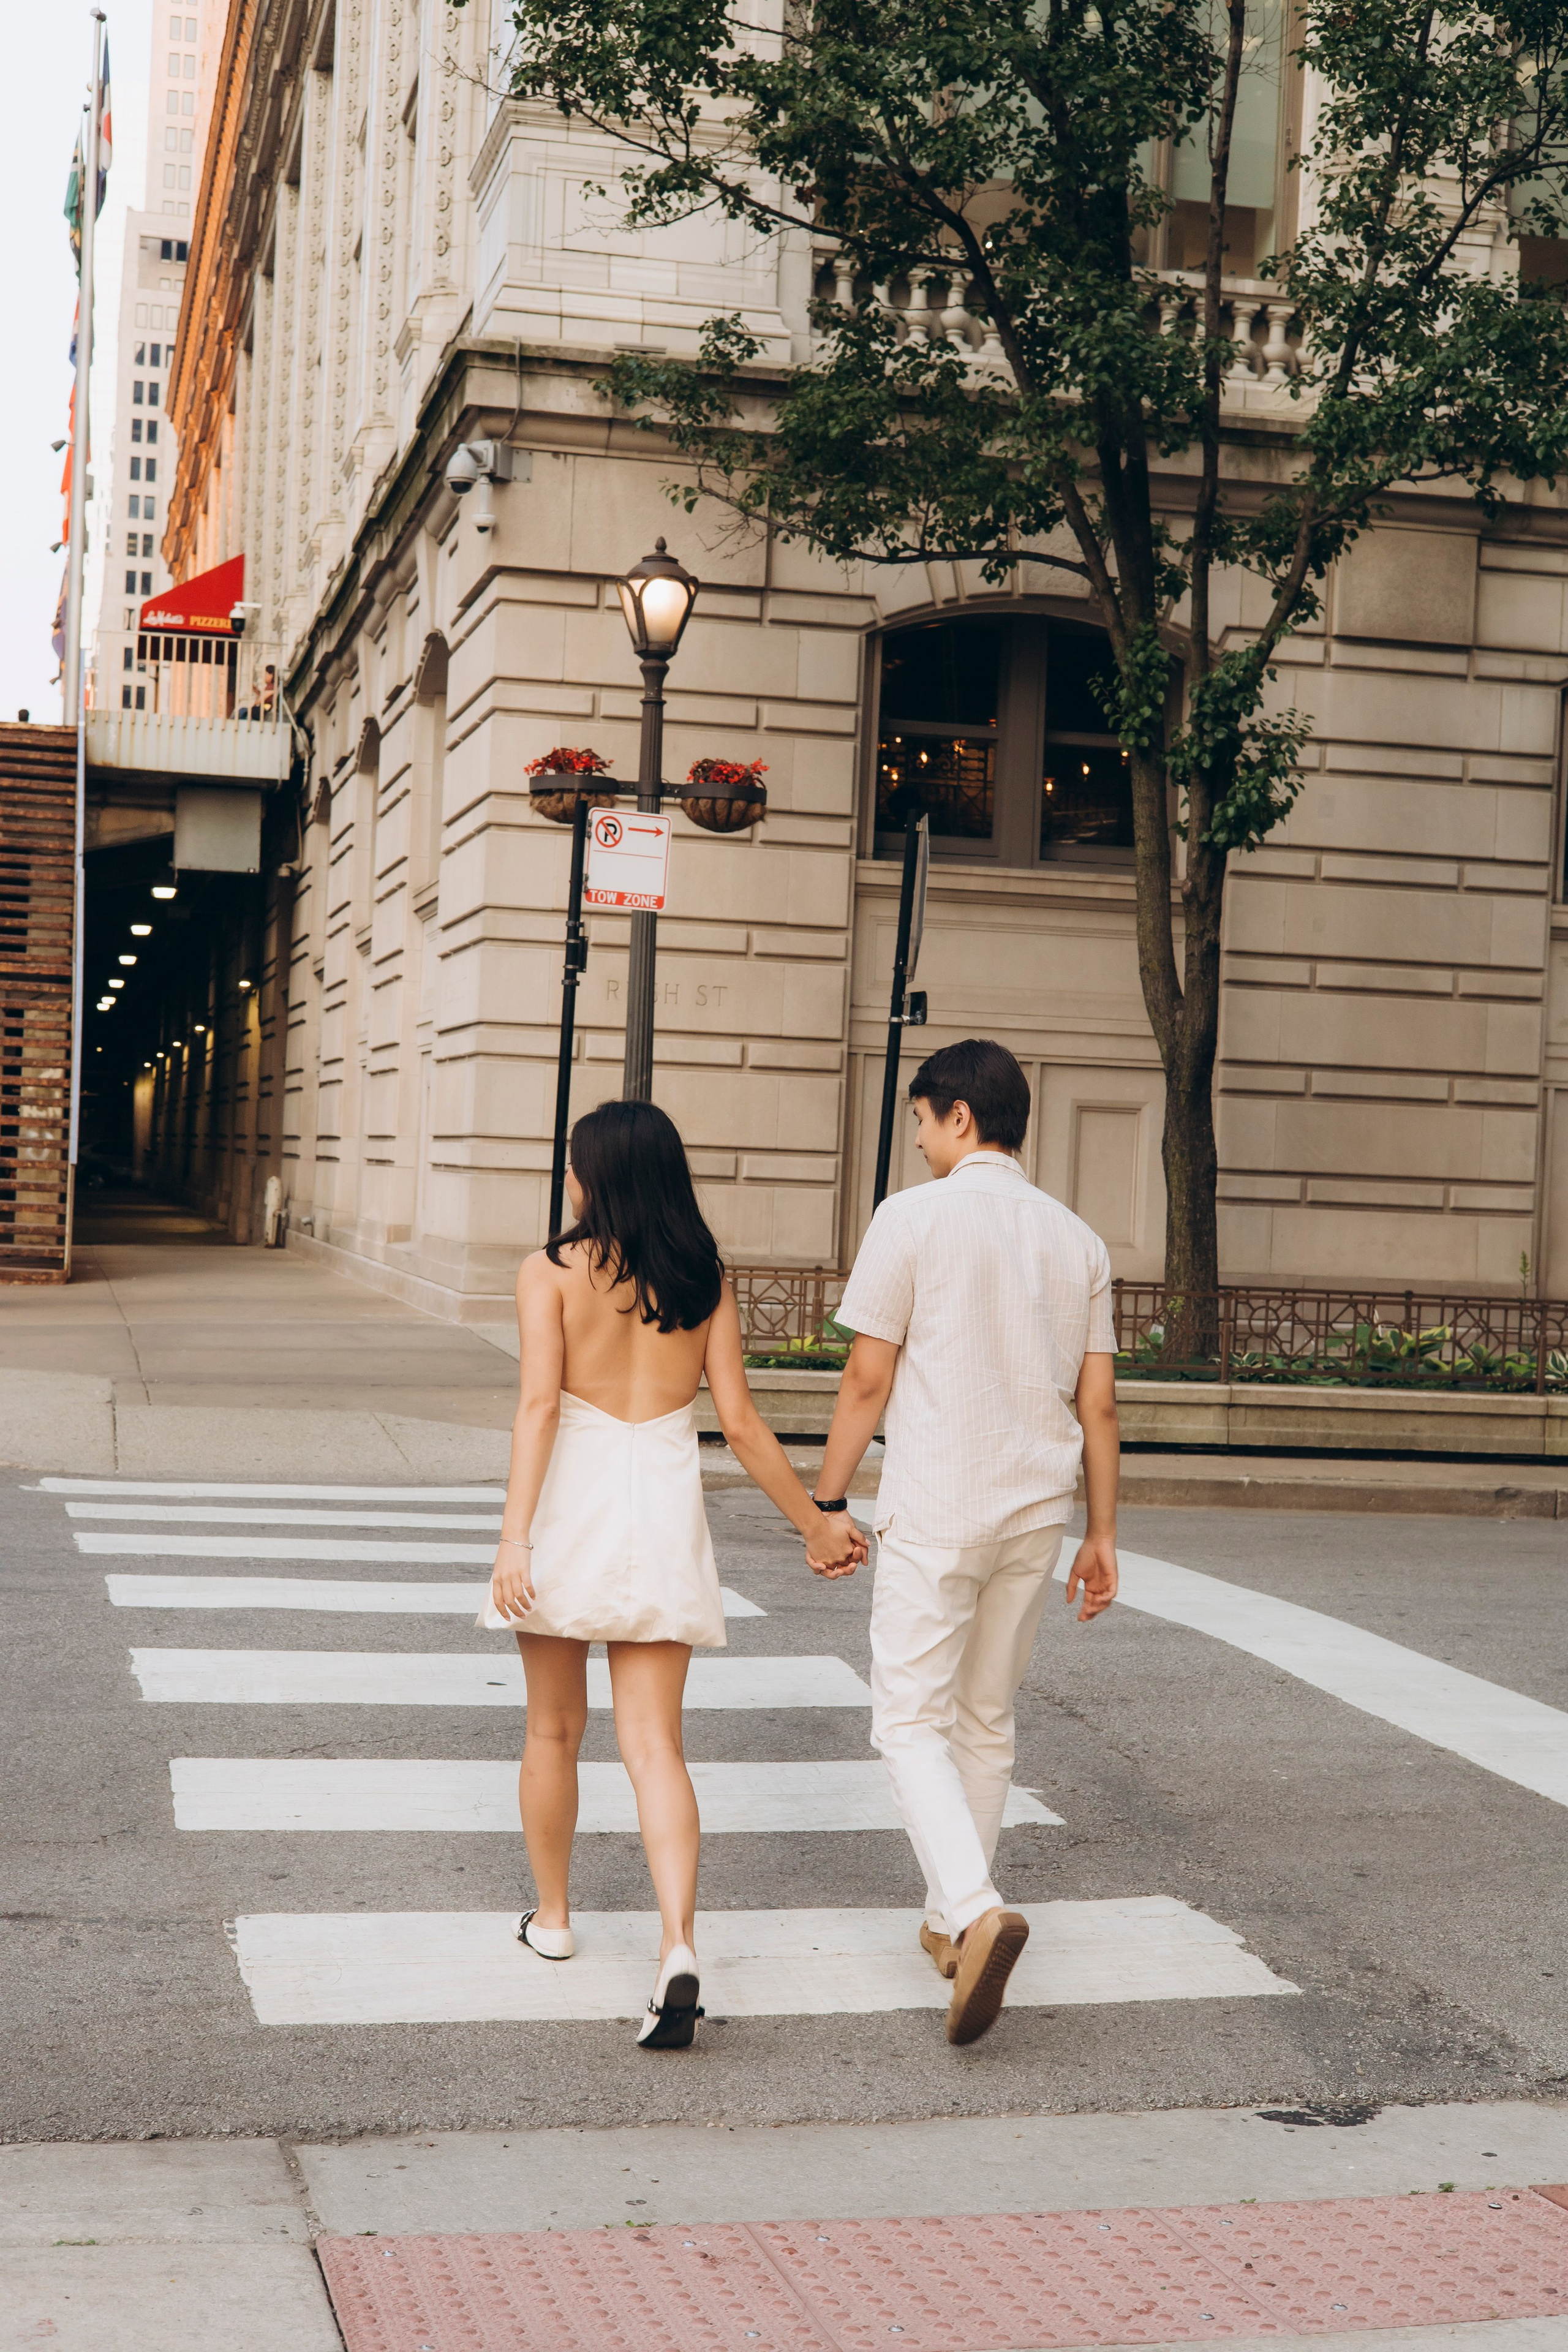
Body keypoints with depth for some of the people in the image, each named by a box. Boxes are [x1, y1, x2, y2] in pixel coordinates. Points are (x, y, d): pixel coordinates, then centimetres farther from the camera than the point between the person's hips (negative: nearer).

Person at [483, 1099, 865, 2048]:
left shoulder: (553, 1270, -5)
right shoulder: (706, 1277, 4)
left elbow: (540, 1404, -15)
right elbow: (740, 1421, 2)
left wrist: (514, 1535, -20)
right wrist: (815, 1521, 12)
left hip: (573, 1502, -2)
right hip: (666, 1507, 2)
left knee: (555, 1730, 18)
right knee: (655, 1744, 0)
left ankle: (553, 1917, 33)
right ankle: (679, 1948, -17)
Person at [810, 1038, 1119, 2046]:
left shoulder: (915, 1217, -8)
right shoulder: (1077, 1239, 6)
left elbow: (868, 1378, -9)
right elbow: (1098, 1404, 7)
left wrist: (830, 1500, 1)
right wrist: (1102, 1534, 13)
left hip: (935, 1511, -5)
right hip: (1035, 1511, 5)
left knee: (913, 1720, 0)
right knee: (988, 1720, 17)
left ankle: (975, 1910, -20)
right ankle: (954, 1920, 27)